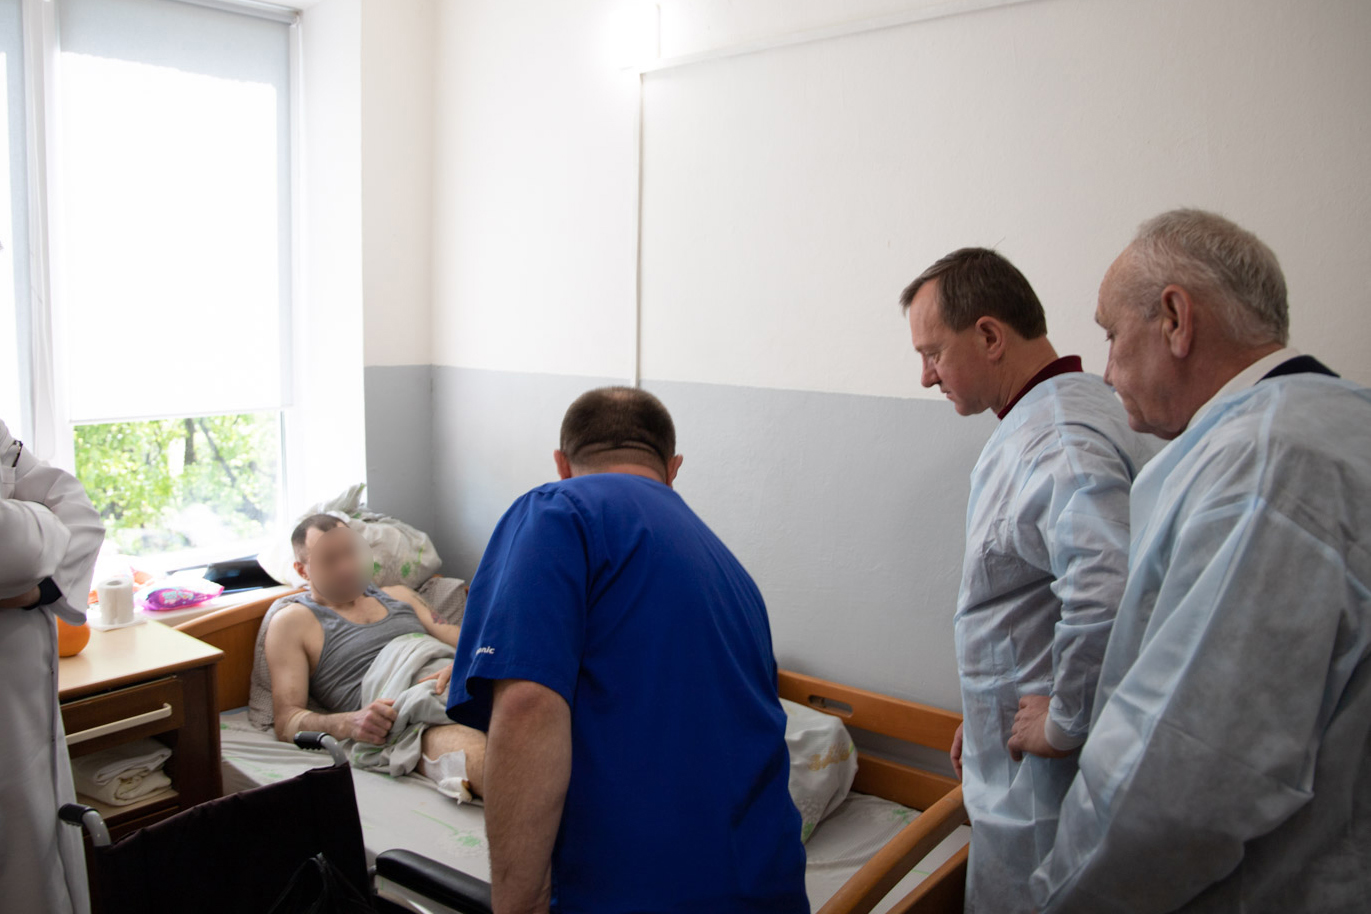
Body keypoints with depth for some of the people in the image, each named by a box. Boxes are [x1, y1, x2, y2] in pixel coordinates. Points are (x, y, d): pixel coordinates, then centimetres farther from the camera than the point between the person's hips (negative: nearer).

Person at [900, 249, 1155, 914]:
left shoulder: (1058, 440, -24)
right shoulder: (1035, 421, 11)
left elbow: (1109, 593, -39)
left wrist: (1065, 720, -24)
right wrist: (985, 711, 20)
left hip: (1046, 780, -10)